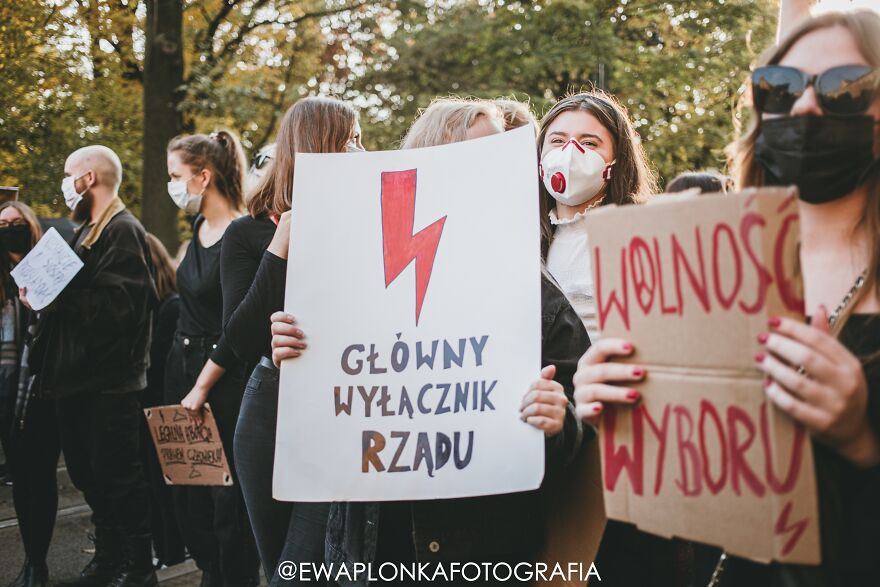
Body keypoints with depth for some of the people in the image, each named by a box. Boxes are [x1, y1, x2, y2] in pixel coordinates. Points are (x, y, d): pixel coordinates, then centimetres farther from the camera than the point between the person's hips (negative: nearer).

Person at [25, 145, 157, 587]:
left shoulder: (123, 231, -12)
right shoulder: (88, 232, 18)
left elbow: (117, 306, -24)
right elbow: (79, 296, 17)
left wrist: (53, 298, -23)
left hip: (108, 383, -9)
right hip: (78, 379, 10)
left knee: (119, 476, -1)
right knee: (89, 475, 16)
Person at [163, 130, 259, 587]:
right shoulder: (199, 227, 8)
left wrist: (202, 387, -14)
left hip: (225, 374, -8)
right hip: (182, 363, 8)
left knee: (226, 488, -1)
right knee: (186, 481, 13)